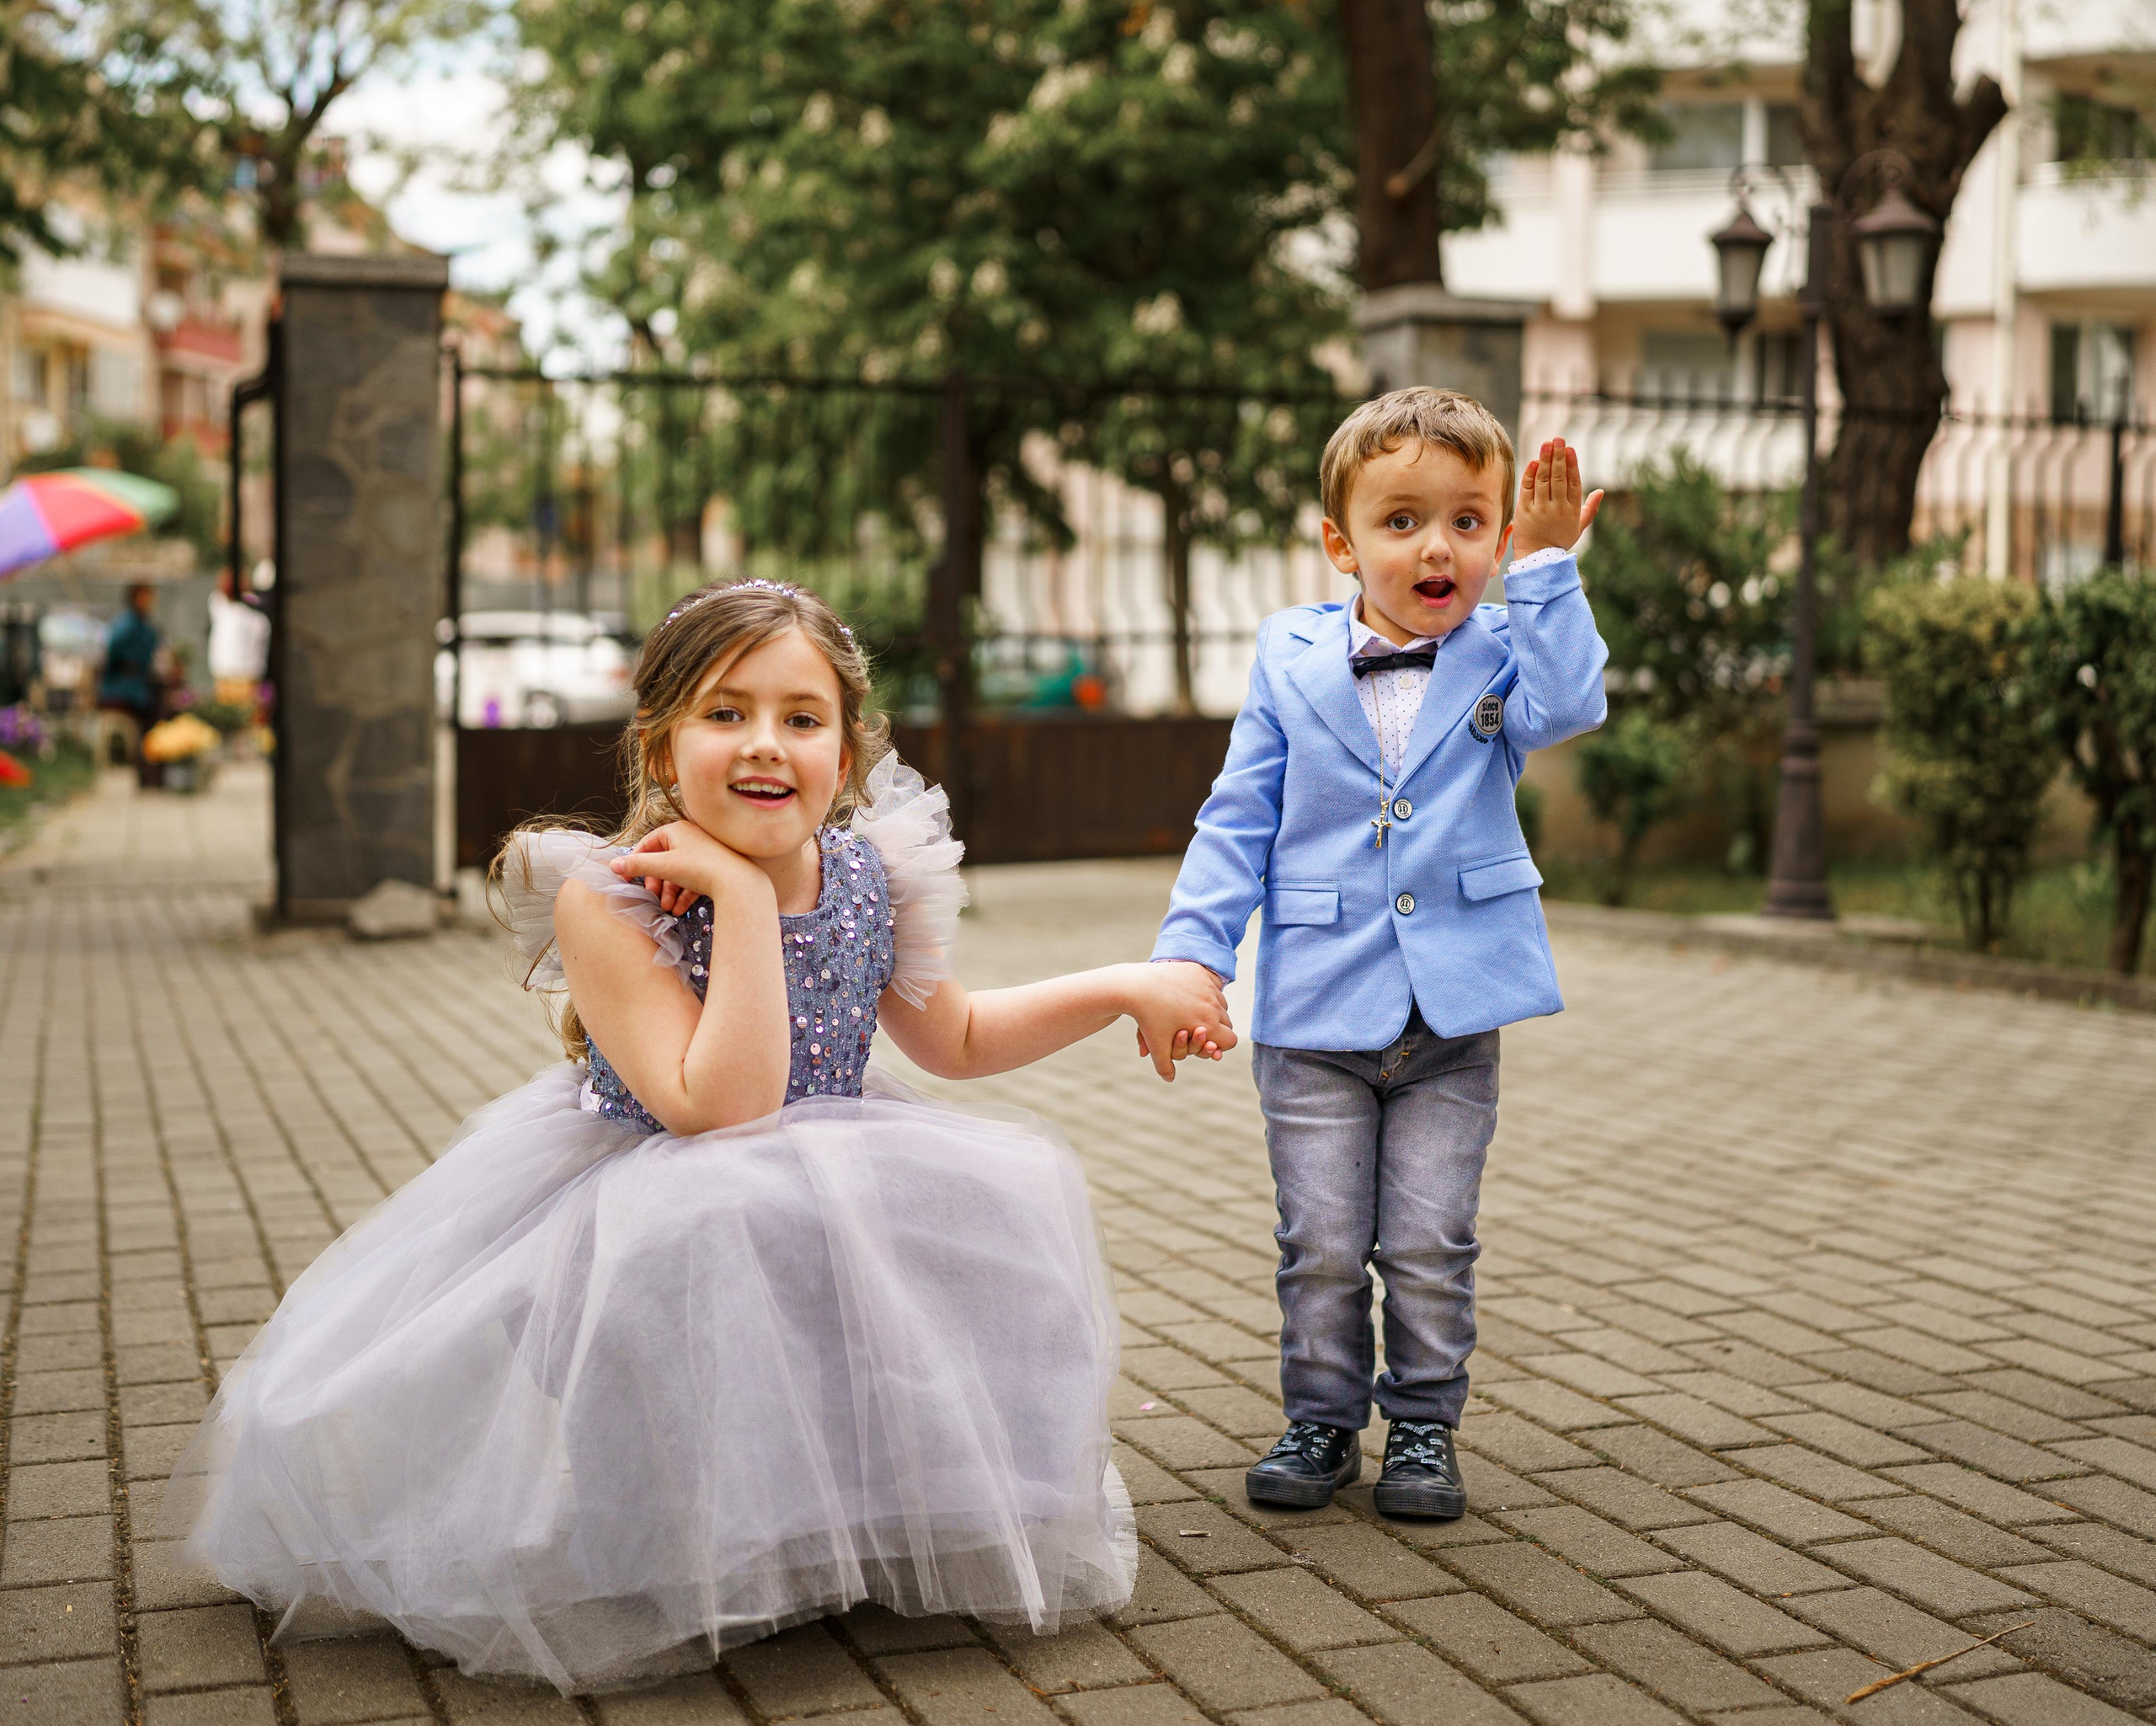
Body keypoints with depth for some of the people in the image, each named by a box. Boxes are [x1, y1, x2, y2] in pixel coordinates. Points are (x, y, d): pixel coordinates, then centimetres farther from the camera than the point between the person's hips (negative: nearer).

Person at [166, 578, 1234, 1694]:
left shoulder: (873, 881, -5)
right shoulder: (605, 900, -21)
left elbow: (956, 1040, 15)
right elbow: (717, 1109, -32)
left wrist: (1128, 989, 7)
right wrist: (746, 898, -32)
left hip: (837, 1204, 6)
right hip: (645, 1227, -6)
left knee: (999, 1193, -11)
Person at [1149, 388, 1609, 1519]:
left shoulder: (1503, 656, 3)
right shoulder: (1291, 662, 2)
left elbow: (1566, 706, -21)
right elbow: (1238, 823, 2)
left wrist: (1544, 565, -19)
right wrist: (1193, 952, -8)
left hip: (1454, 1012, 0)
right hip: (1314, 1013, 0)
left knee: (1430, 1246, 6)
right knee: (1322, 1245, 6)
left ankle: (1424, 1424, 24)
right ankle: (1321, 1420, 24)